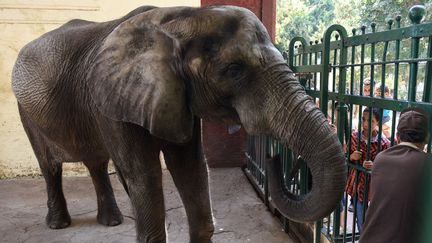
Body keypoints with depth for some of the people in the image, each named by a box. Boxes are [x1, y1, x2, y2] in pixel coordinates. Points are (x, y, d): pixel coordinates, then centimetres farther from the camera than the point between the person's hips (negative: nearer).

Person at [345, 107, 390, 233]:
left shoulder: (384, 143, -12)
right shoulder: (354, 136, -2)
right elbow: (347, 159, 9)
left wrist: (374, 166, -26)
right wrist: (352, 157, -13)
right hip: (357, 185, 3)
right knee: (360, 221, 14)